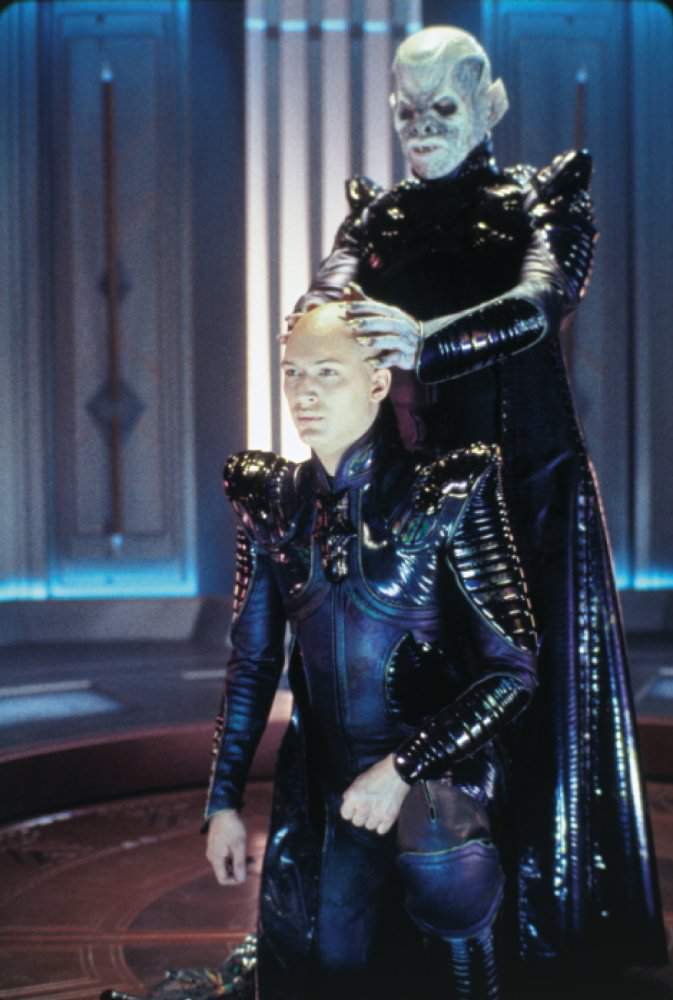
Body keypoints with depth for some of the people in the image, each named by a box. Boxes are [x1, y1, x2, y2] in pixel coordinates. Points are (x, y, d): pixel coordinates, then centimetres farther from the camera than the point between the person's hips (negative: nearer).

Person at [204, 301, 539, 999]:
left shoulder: (446, 494, -13)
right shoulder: (272, 501, 1)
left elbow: (513, 668, -14)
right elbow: (253, 664, 9)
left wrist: (402, 769, -19)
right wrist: (224, 802, 7)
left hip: (433, 793, -4)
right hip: (316, 795, 4)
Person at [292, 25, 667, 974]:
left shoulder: (545, 198, 0)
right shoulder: (377, 216, 10)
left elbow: (541, 302, -19)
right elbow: (329, 295, -5)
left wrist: (425, 342, -38)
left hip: (530, 485, -2)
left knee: (538, 704, -1)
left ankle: (549, 929, 11)